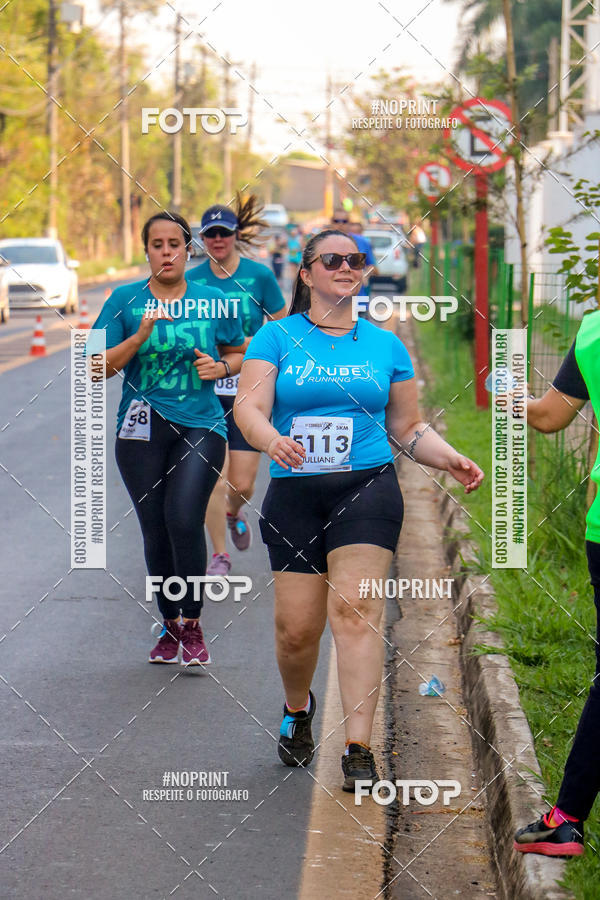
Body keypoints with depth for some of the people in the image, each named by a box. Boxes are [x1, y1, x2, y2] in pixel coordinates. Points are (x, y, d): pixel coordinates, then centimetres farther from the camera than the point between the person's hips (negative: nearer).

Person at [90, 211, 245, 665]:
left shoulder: (214, 301, 6)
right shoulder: (125, 300, 3)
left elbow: (239, 353, 20)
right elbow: (100, 368, 0)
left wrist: (221, 366, -2)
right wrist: (140, 336, -14)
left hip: (201, 427, -1)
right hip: (142, 430, 1)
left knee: (184, 520, -19)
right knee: (155, 530, 4)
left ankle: (192, 627, -6)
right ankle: (170, 627, 22)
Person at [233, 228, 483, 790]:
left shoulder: (386, 345, 11)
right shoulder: (277, 337, 5)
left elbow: (407, 427, 16)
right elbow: (248, 408, -5)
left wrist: (450, 460, -2)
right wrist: (272, 441, -27)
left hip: (367, 488, 0)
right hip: (293, 493, 0)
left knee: (354, 610, -16)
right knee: (296, 626, 0)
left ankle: (359, 750, -16)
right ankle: (297, 708, 34)